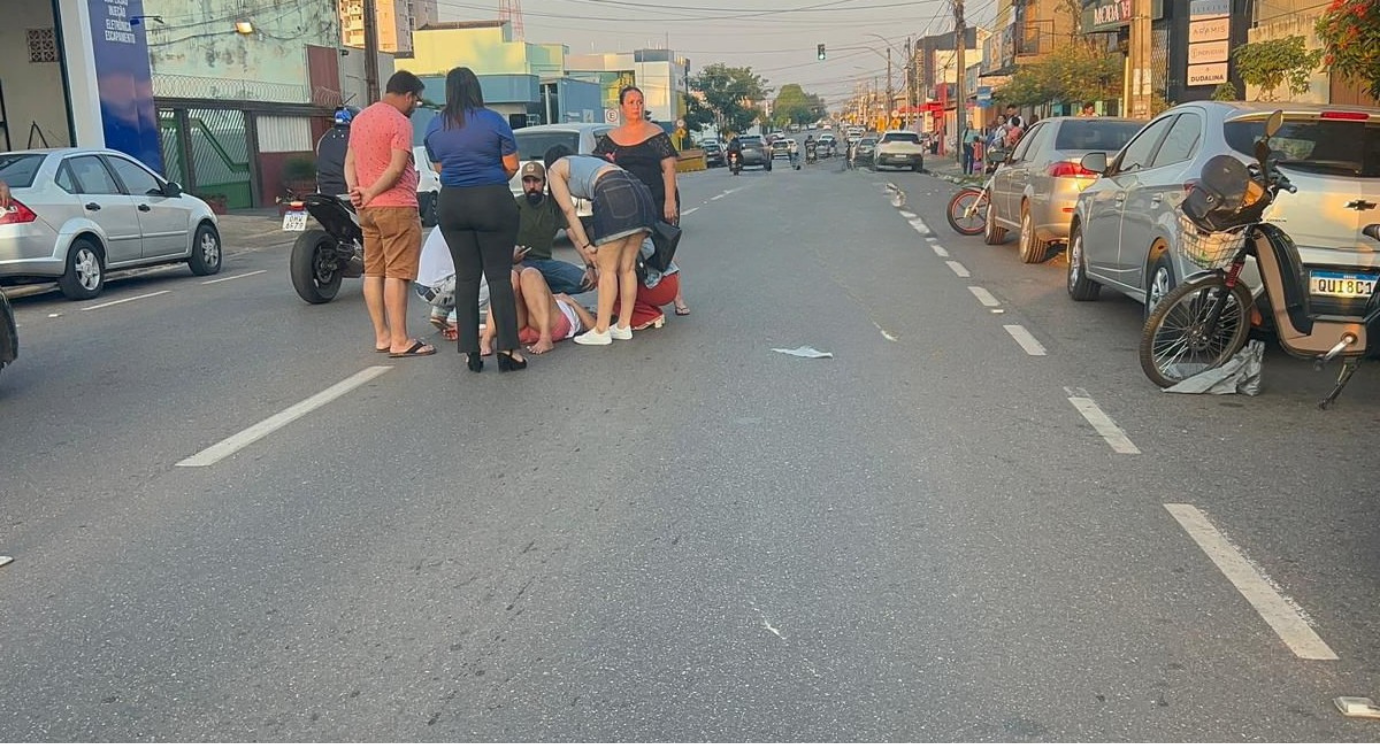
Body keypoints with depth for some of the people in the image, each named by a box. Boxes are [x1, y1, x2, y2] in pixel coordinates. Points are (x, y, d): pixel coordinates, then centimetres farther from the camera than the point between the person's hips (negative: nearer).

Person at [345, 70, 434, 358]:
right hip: (396, 206, -8)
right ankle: (400, 341, -6)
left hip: (368, 209, 9)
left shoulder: (360, 119, 16)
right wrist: (370, 194, -11)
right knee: (397, 274, -7)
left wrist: (355, 190, -1)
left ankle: (382, 336, 15)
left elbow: (350, 162, 13)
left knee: (373, 271, 10)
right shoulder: (399, 121, -11)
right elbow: (397, 168, -19)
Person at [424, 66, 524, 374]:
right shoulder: (493, 121, -7)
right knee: (499, 276, 0)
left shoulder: (434, 127, 4)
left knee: (465, 277, 8)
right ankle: (508, 349, -2)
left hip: (452, 204, 3)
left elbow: (438, 167, 13)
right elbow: (512, 166, -3)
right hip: (493, 201, -3)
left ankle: (470, 351, 8)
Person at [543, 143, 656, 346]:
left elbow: (570, 211, 11)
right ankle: (624, 326, 16)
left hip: (614, 196, -7)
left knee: (607, 269, -2)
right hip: (640, 191, 7)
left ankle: (601, 331, 2)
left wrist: (586, 246, 11)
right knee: (627, 267, 11)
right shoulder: (589, 160, 40)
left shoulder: (555, 168, 21)